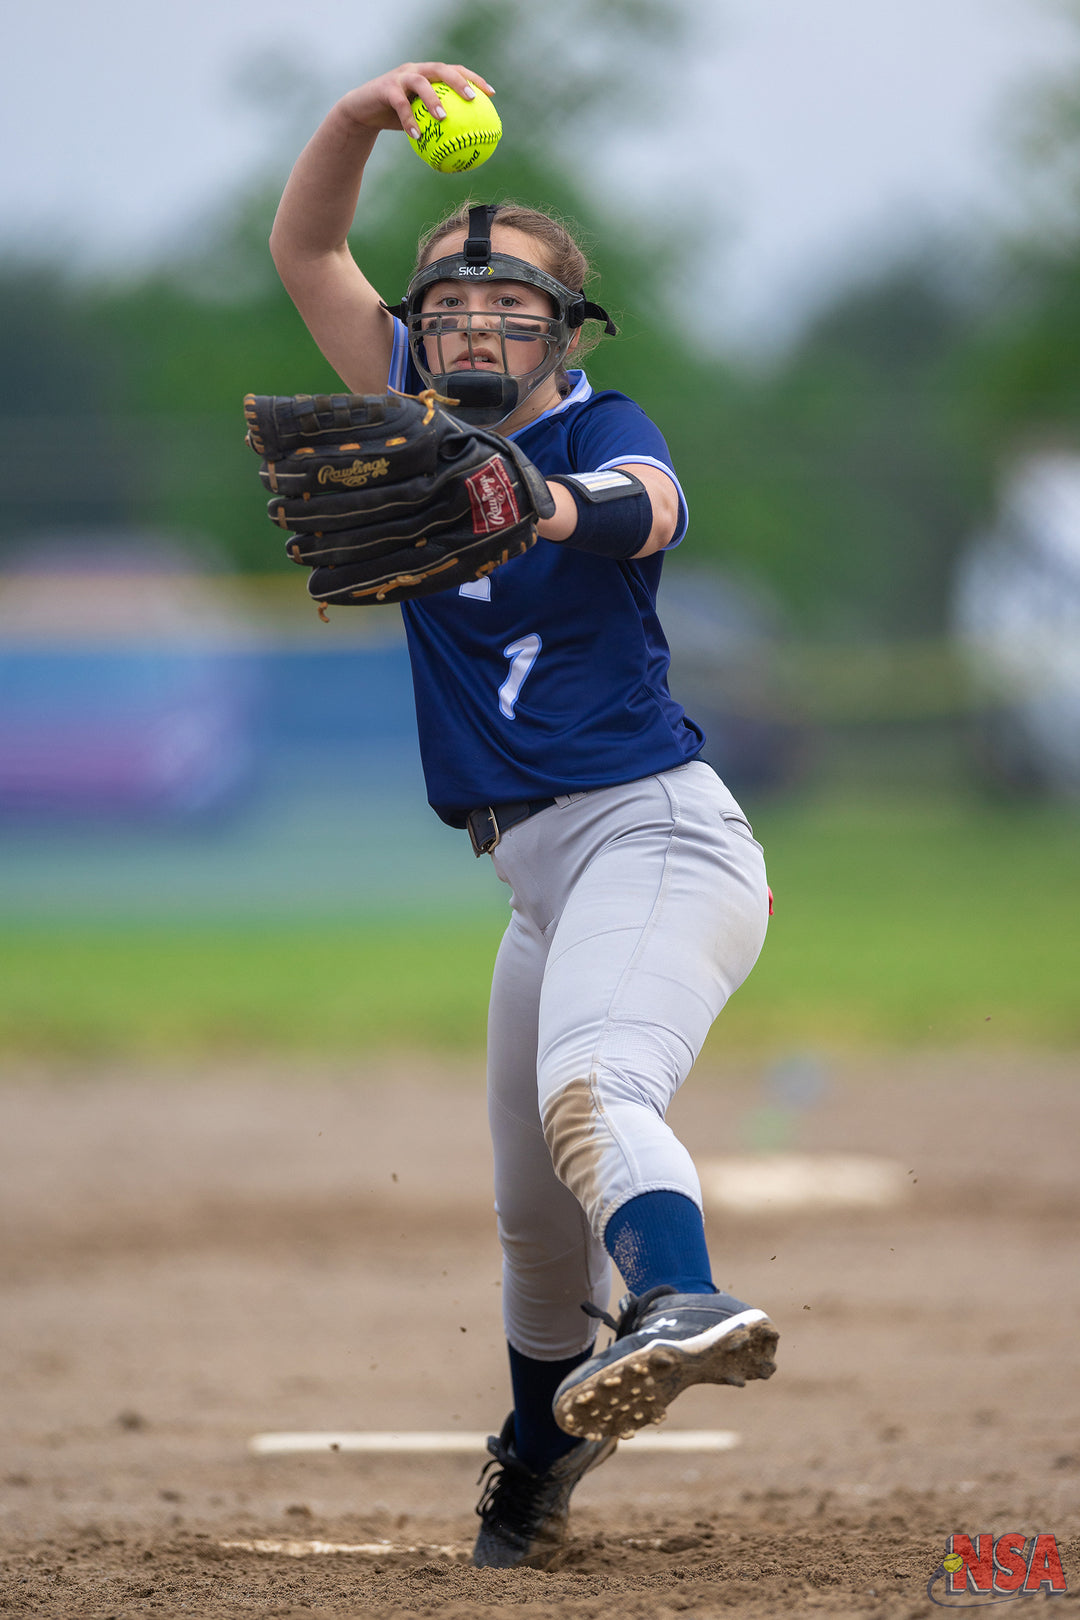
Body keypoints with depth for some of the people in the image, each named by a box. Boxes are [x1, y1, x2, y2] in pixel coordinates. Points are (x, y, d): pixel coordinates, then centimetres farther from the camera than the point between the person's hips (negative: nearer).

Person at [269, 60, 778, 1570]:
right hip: (545, 876, 7)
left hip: (651, 826, -7)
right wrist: (361, 116, -13)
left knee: (590, 1091, -35)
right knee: (535, 1213, 17)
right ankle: (542, 1460, 38)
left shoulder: (602, 429, -7)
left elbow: (640, 504, -32)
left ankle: (684, 1301, -61)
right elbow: (305, 252, 7)